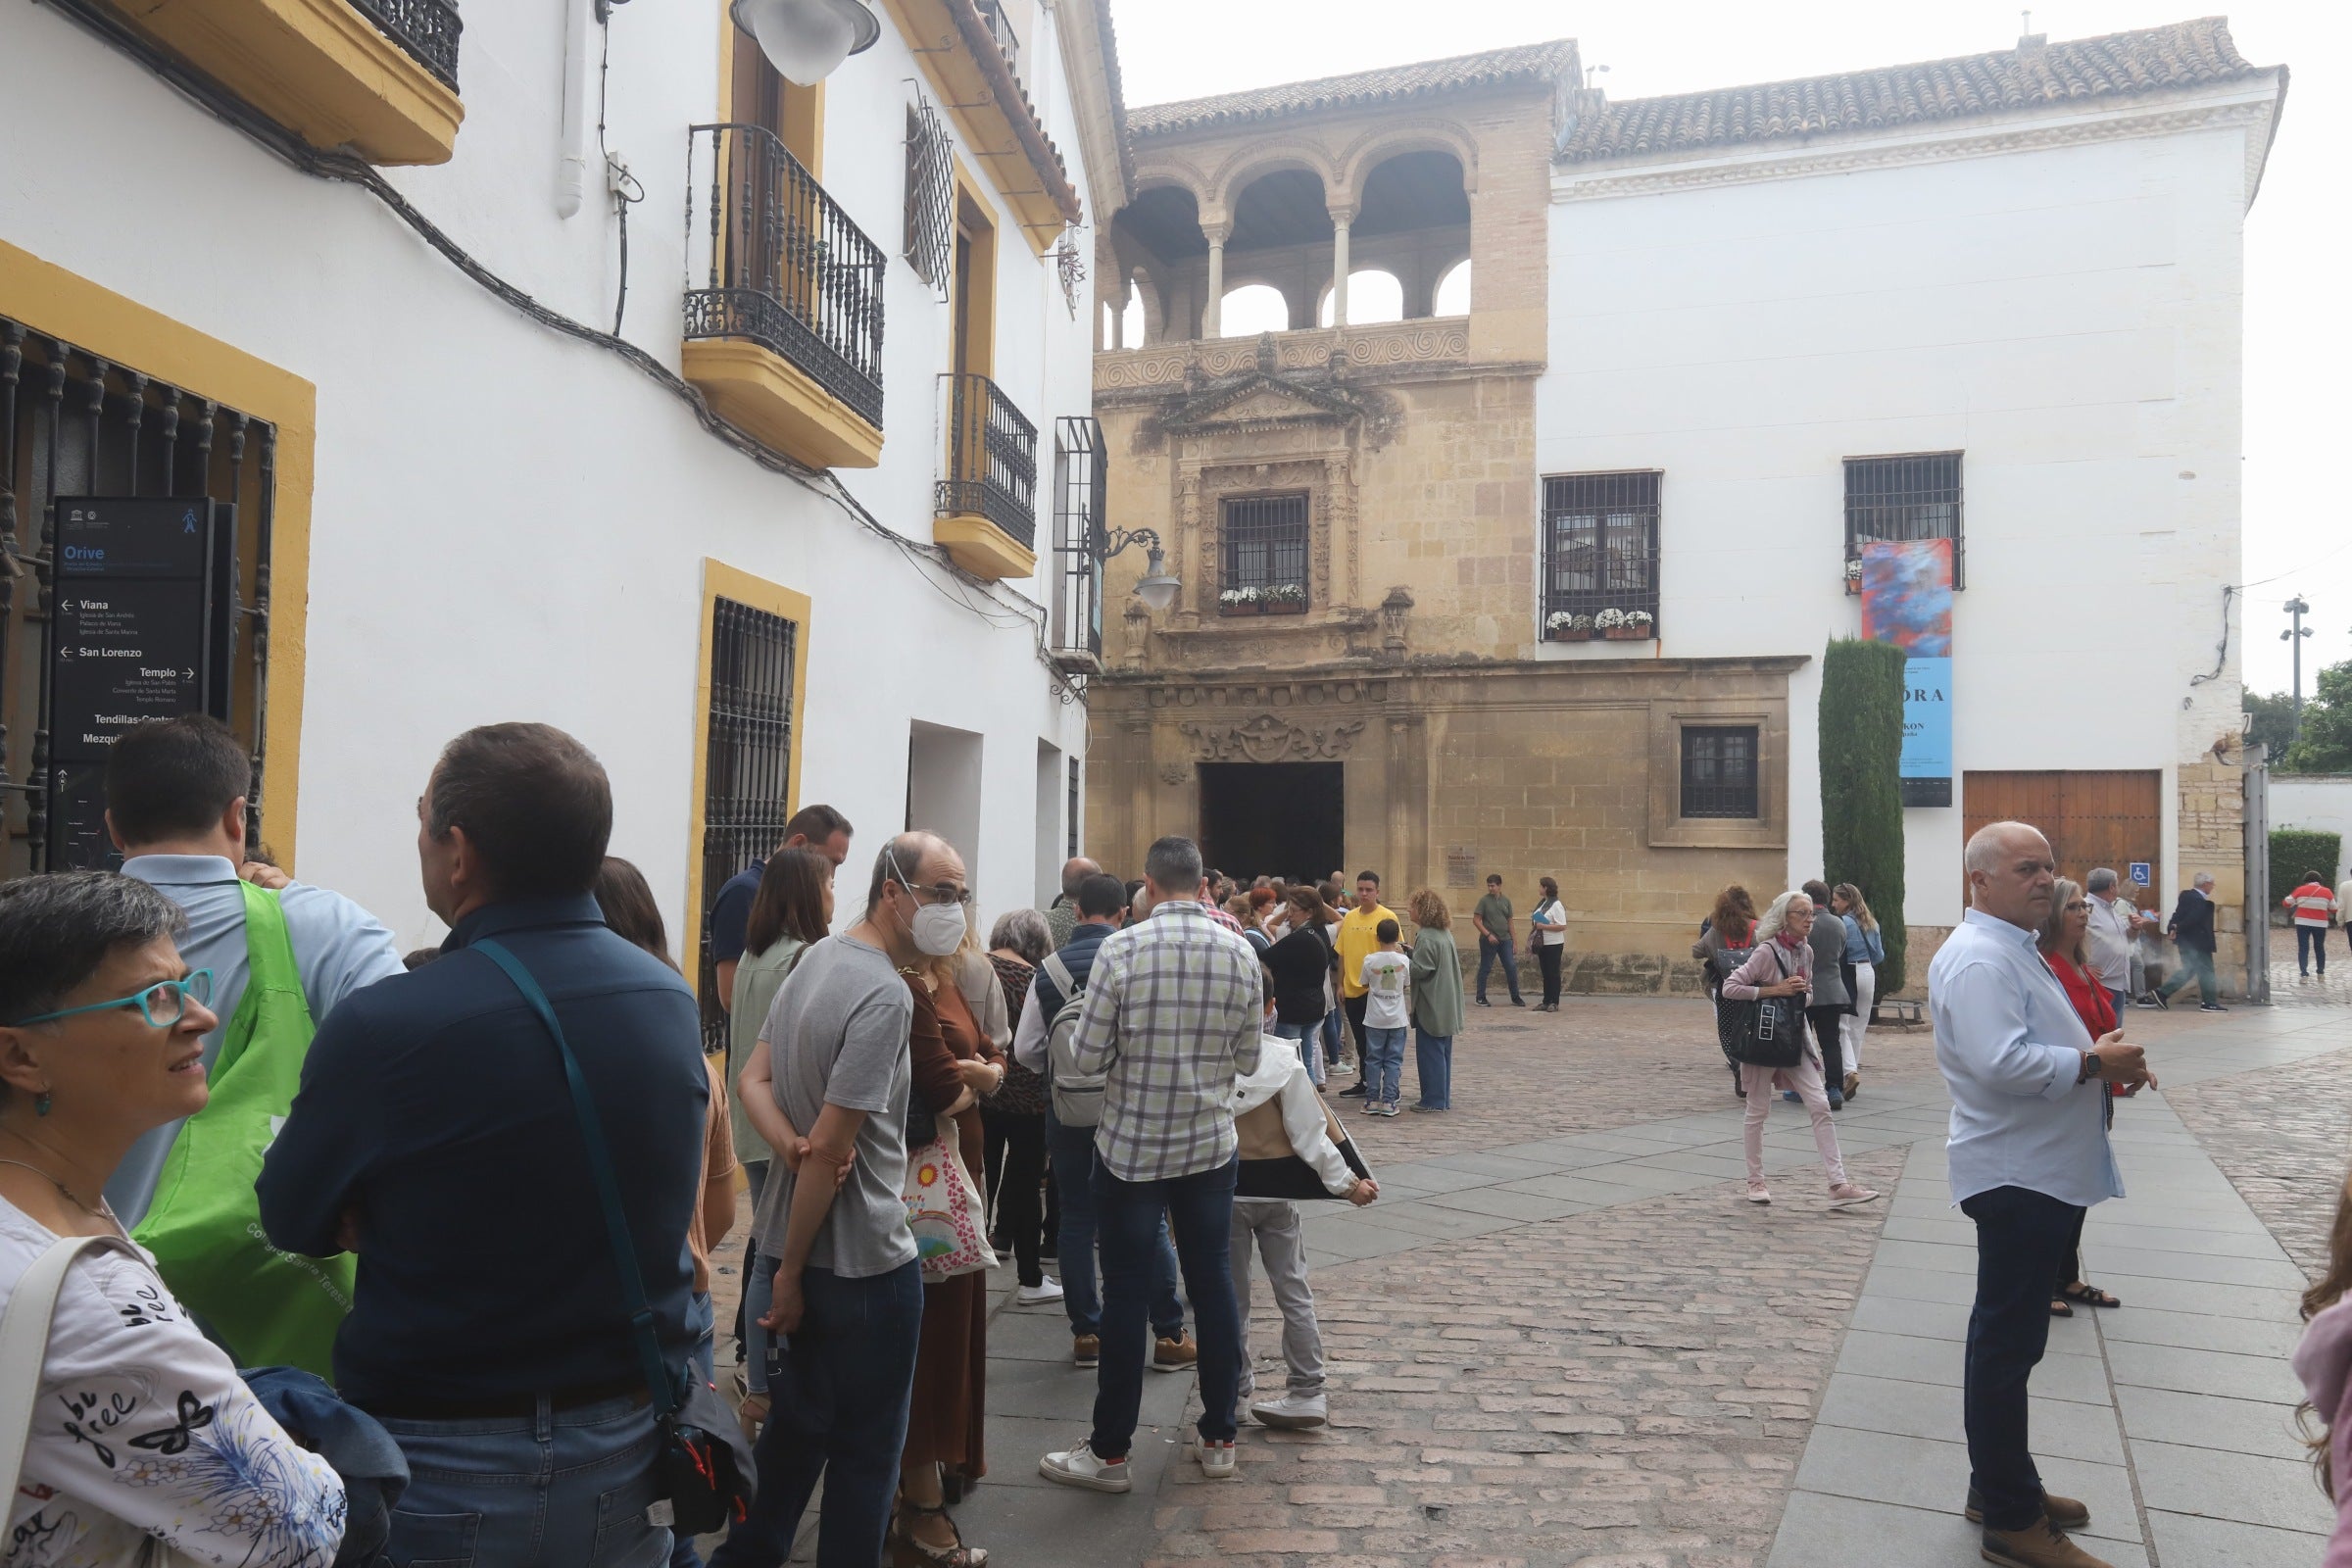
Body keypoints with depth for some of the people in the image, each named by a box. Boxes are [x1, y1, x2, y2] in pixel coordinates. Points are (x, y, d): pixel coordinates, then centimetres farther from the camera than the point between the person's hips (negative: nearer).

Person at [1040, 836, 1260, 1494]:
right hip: (1211, 1145, 3)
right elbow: (1248, 1061, 3)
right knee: (1213, 1285, 13)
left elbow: (1087, 1056, -12)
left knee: (1124, 1293, 6)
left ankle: (1109, 1453, 16)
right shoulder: (1240, 954, -4)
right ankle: (1219, 1439, 24)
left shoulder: (1121, 950, -15)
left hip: (1132, 1146, -3)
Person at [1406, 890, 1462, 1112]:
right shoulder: (1445, 933, 11)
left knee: (1430, 1053, -2)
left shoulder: (1426, 937, -18)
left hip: (1431, 1007, -9)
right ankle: (1443, 1098, 21)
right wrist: (1410, 952, 8)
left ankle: (1433, 1100, 3)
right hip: (1446, 1007, 9)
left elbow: (1419, 969, -19)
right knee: (1442, 1051, 14)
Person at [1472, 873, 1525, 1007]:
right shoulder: (1484, 901, -3)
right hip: (1488, 940, -4)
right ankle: (1481, 998, 12)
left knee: (1511, 968, 0)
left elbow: (1510, 922, 13)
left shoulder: (1506, 901, 9)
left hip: (1505, 940, 4)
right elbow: (1476, 920, -6)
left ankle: (1515, 997, 10)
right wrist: (1488, 934, -16)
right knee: (1485, 968, 3)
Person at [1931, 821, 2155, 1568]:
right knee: (2006, 1344, -2)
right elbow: (2002, 1062, -31)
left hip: (2043, 1173, 11)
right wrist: (2094, 1063, -19)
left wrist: (2107, 1057, 7)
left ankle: (2002, 1486, 33)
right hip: (2016, 1177, -11)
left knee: (2012, 1339, 19)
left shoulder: (2013, 948, 16)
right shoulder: (1979, 958, -20)